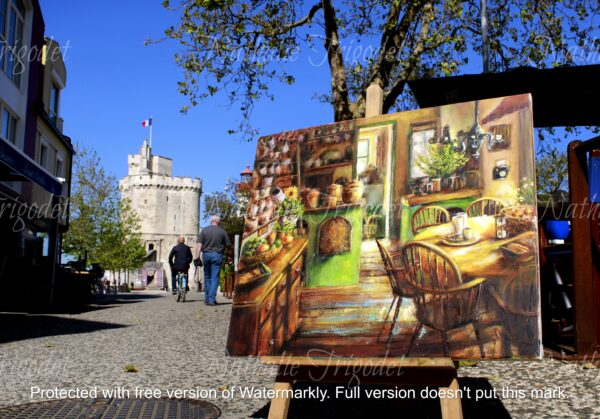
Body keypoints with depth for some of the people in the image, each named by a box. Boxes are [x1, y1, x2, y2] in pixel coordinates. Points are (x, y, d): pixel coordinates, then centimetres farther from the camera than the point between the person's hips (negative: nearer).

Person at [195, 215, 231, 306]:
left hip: (206, 255, 2)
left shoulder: (204, 230, 5)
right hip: (217, 255, -2)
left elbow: (198, 245, -2)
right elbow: (228, 245, 1)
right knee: (214, 278, -1)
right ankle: (212, 299, -7)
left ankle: (207, 299, 19)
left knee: (207, 277, 15)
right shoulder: (222, 231, 1)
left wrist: (197, 257, -3)